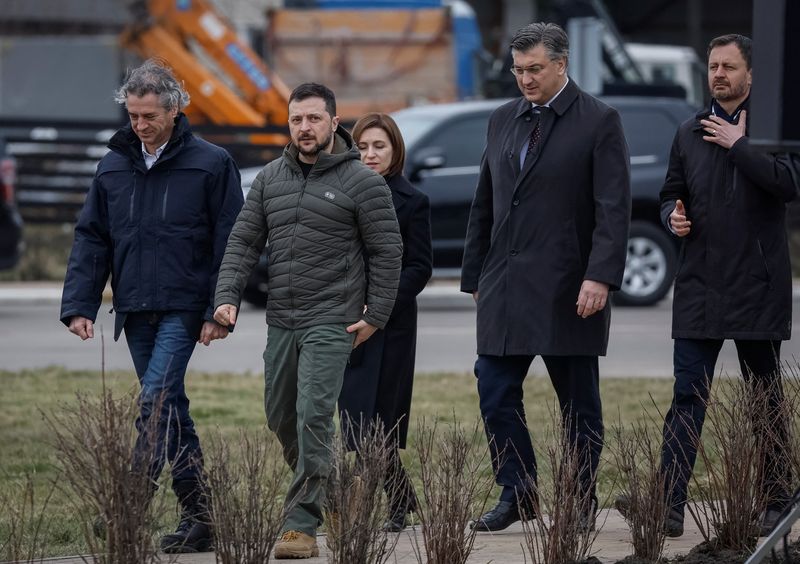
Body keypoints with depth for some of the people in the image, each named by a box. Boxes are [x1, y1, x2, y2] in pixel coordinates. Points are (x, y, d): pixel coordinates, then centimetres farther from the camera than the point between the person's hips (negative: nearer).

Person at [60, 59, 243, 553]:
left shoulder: (211, 164, -4)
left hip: (183, 308, -5)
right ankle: (197, 518, 14)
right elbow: (92, 239, 12)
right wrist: (79, 304, 1)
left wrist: (219, 312, -11)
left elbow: (230, 244, -5)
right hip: (135, 310, 5)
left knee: (156, 401, -16)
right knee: (170, 409, 9)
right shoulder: (115, 166, 10)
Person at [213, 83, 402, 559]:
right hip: (281, 321, 6)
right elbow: (244, 242, 9)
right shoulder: (270, 179, 10)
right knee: (281, 418, 12)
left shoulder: (361, 182, -5)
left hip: (331, 323, -6)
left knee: (313, 417, -14)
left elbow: (387, 252, -3)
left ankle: (302, 525, -13)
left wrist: (376, 316, -6)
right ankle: (318, 486, 35)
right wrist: (228, 297, -4)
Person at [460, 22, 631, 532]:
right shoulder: (504, 121, 13)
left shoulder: (599, 122, -4)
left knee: (579, 404, 4)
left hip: (567, 291, -5)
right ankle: (518, 494, 8)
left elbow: (614, 209, -11)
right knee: (496, 394, -2)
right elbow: (484, 206, 18)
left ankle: (582, 504, 12)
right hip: (505, 288, 5)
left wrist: (601, 277, -20)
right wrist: (475, 276, 15)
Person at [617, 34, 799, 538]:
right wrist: (673, 217, -1)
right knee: (687, 397, -5)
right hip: (700, 289, 3)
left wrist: (739, 144, -14)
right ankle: (669, 505, -12)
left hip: (758, 289, -3)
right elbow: (671, 195, 21)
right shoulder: (690, 134, 13)